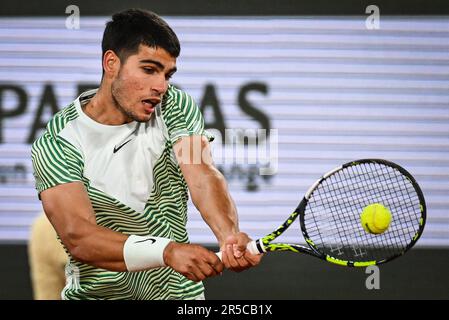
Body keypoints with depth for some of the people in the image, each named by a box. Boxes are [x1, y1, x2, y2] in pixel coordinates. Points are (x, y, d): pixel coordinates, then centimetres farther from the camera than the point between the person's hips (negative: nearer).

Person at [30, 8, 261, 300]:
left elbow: (202, 175, -17)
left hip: (178, 291, 2)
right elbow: (78, 237, -23)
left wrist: (229, 236, -38)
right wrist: (168, 251, -38)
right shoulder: (56, 143, -11)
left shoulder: (176, 107, 0)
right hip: (98, 293, -2)